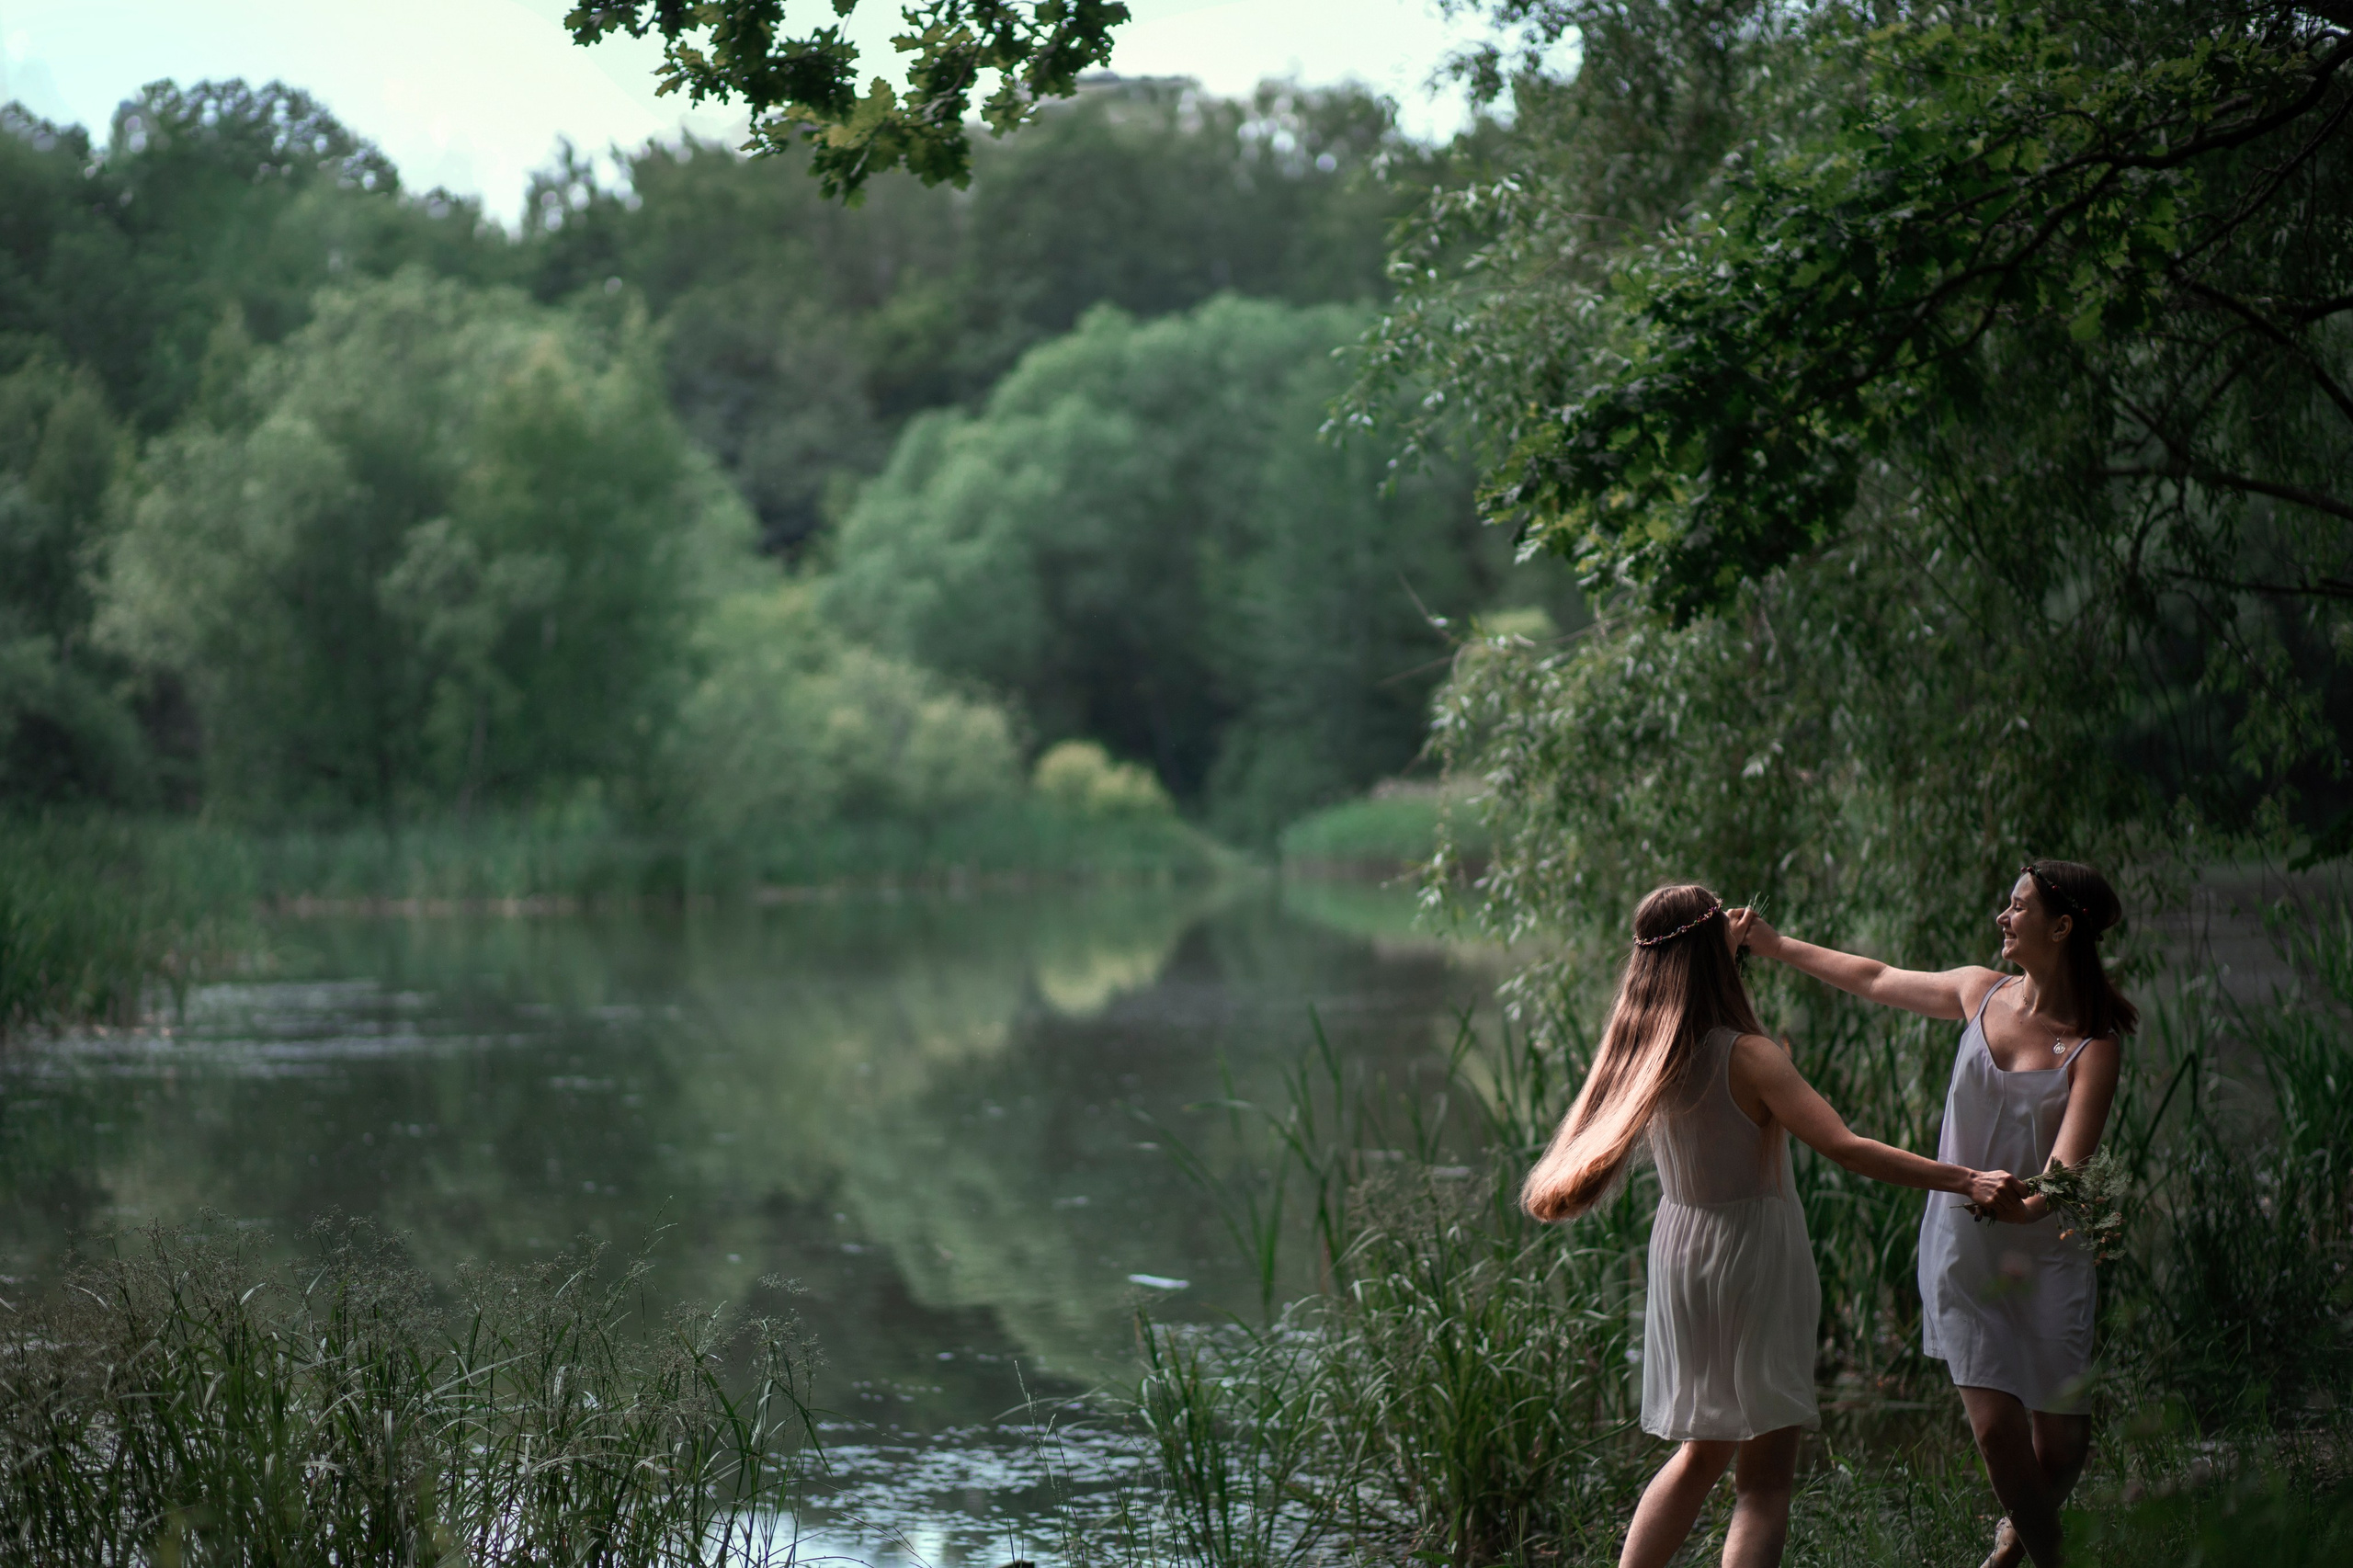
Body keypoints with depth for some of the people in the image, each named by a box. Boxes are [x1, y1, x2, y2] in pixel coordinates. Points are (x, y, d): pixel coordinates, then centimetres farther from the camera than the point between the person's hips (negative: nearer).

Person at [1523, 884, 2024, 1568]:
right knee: (1764, 1479, -1)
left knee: (1701, 1452, 23)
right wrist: (1965, 1181, -29)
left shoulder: (1644, 1048, 0)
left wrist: (1729, 948, 36)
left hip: (1681, 1256, 7)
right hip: (1752, 1262, -7)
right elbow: (1844, 1147, -28)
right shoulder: (1748, 1057, -21)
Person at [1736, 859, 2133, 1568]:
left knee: (2058, 1443, 2)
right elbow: (1878, 980, 17)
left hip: (2044, 1254, -3)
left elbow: (2069, 1161, -24)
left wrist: (2036, 1202, -46)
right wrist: (1778, 947, 23)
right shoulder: (1982, 993, 0)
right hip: (1960, 1245, 3)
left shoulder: (2095, 1045, -13)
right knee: (1995, 1425, -8)